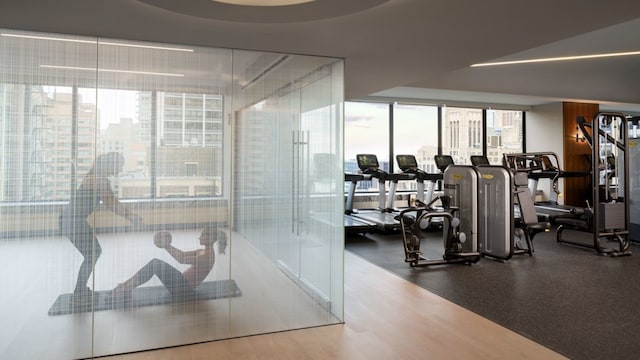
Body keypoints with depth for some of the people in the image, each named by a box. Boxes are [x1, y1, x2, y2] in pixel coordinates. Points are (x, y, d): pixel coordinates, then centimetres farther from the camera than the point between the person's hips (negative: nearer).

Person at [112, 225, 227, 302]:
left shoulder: (207, 255, -16)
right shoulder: (203, 252, 14)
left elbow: (182, 259, -23)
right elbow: (183, 254, 20)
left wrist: (167, 246, -17)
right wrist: (167, 245, 8)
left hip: (185, 287, -9)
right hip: (183, 283, 9)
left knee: (155, 264, -15)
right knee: (154, 264, -1)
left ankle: (127, 287, -9)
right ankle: (127, 286, -1)